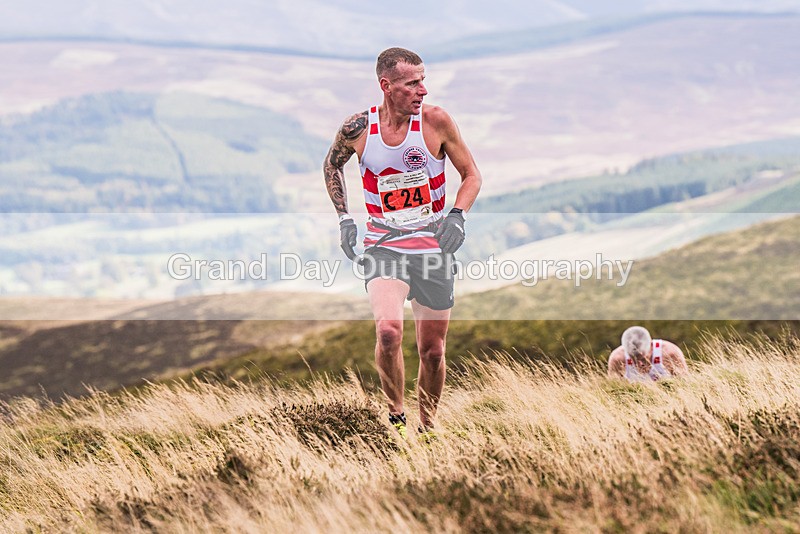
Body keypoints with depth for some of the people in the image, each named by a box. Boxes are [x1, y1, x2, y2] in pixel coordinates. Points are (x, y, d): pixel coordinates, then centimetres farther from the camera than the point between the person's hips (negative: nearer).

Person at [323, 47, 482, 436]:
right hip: (384, 246, -1)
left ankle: (426, 428, 31)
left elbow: (471, 175, 3)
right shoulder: (358, 128, -7)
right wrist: (344, 218, 6)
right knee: (388, 330, -27)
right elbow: (332, 164, 15)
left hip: (434, 246, 1)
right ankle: (396, 418, -6)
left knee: (432, 351, 8)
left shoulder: (435, 120, -8)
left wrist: (457, 215, -14)